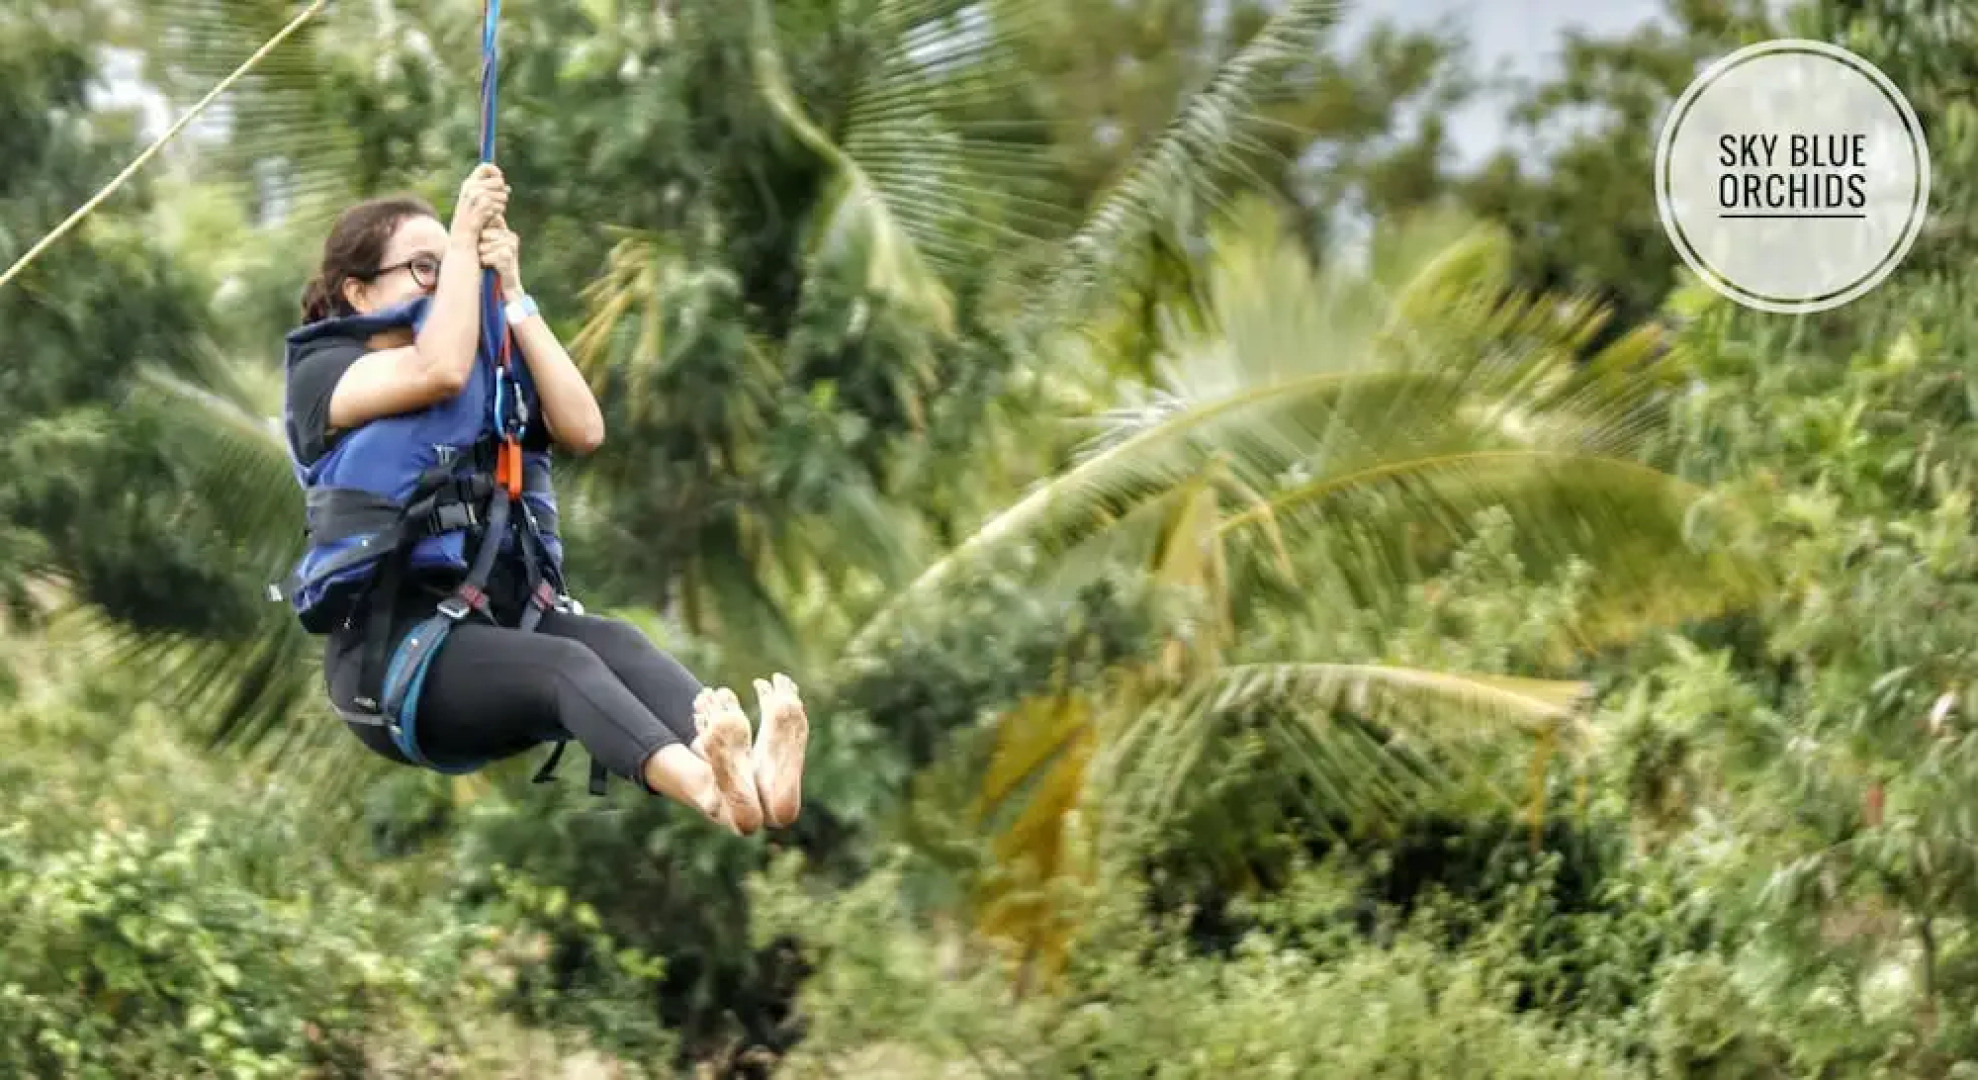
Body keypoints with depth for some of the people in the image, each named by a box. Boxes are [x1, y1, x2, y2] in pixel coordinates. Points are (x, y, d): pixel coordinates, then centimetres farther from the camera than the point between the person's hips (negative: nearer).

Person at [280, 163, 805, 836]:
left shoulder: (490, 372, 21)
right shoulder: (322, 371, 3)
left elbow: (583, 429, 2)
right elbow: (441, 371, -18)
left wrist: (512, 295, -1)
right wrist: (464, 237, -10)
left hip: (502, 616, 5)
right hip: (388, 635, -5)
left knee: (616, 643, -28)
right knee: (565, 664, -34)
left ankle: (752, 775, -57)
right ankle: (706, 787, -62)